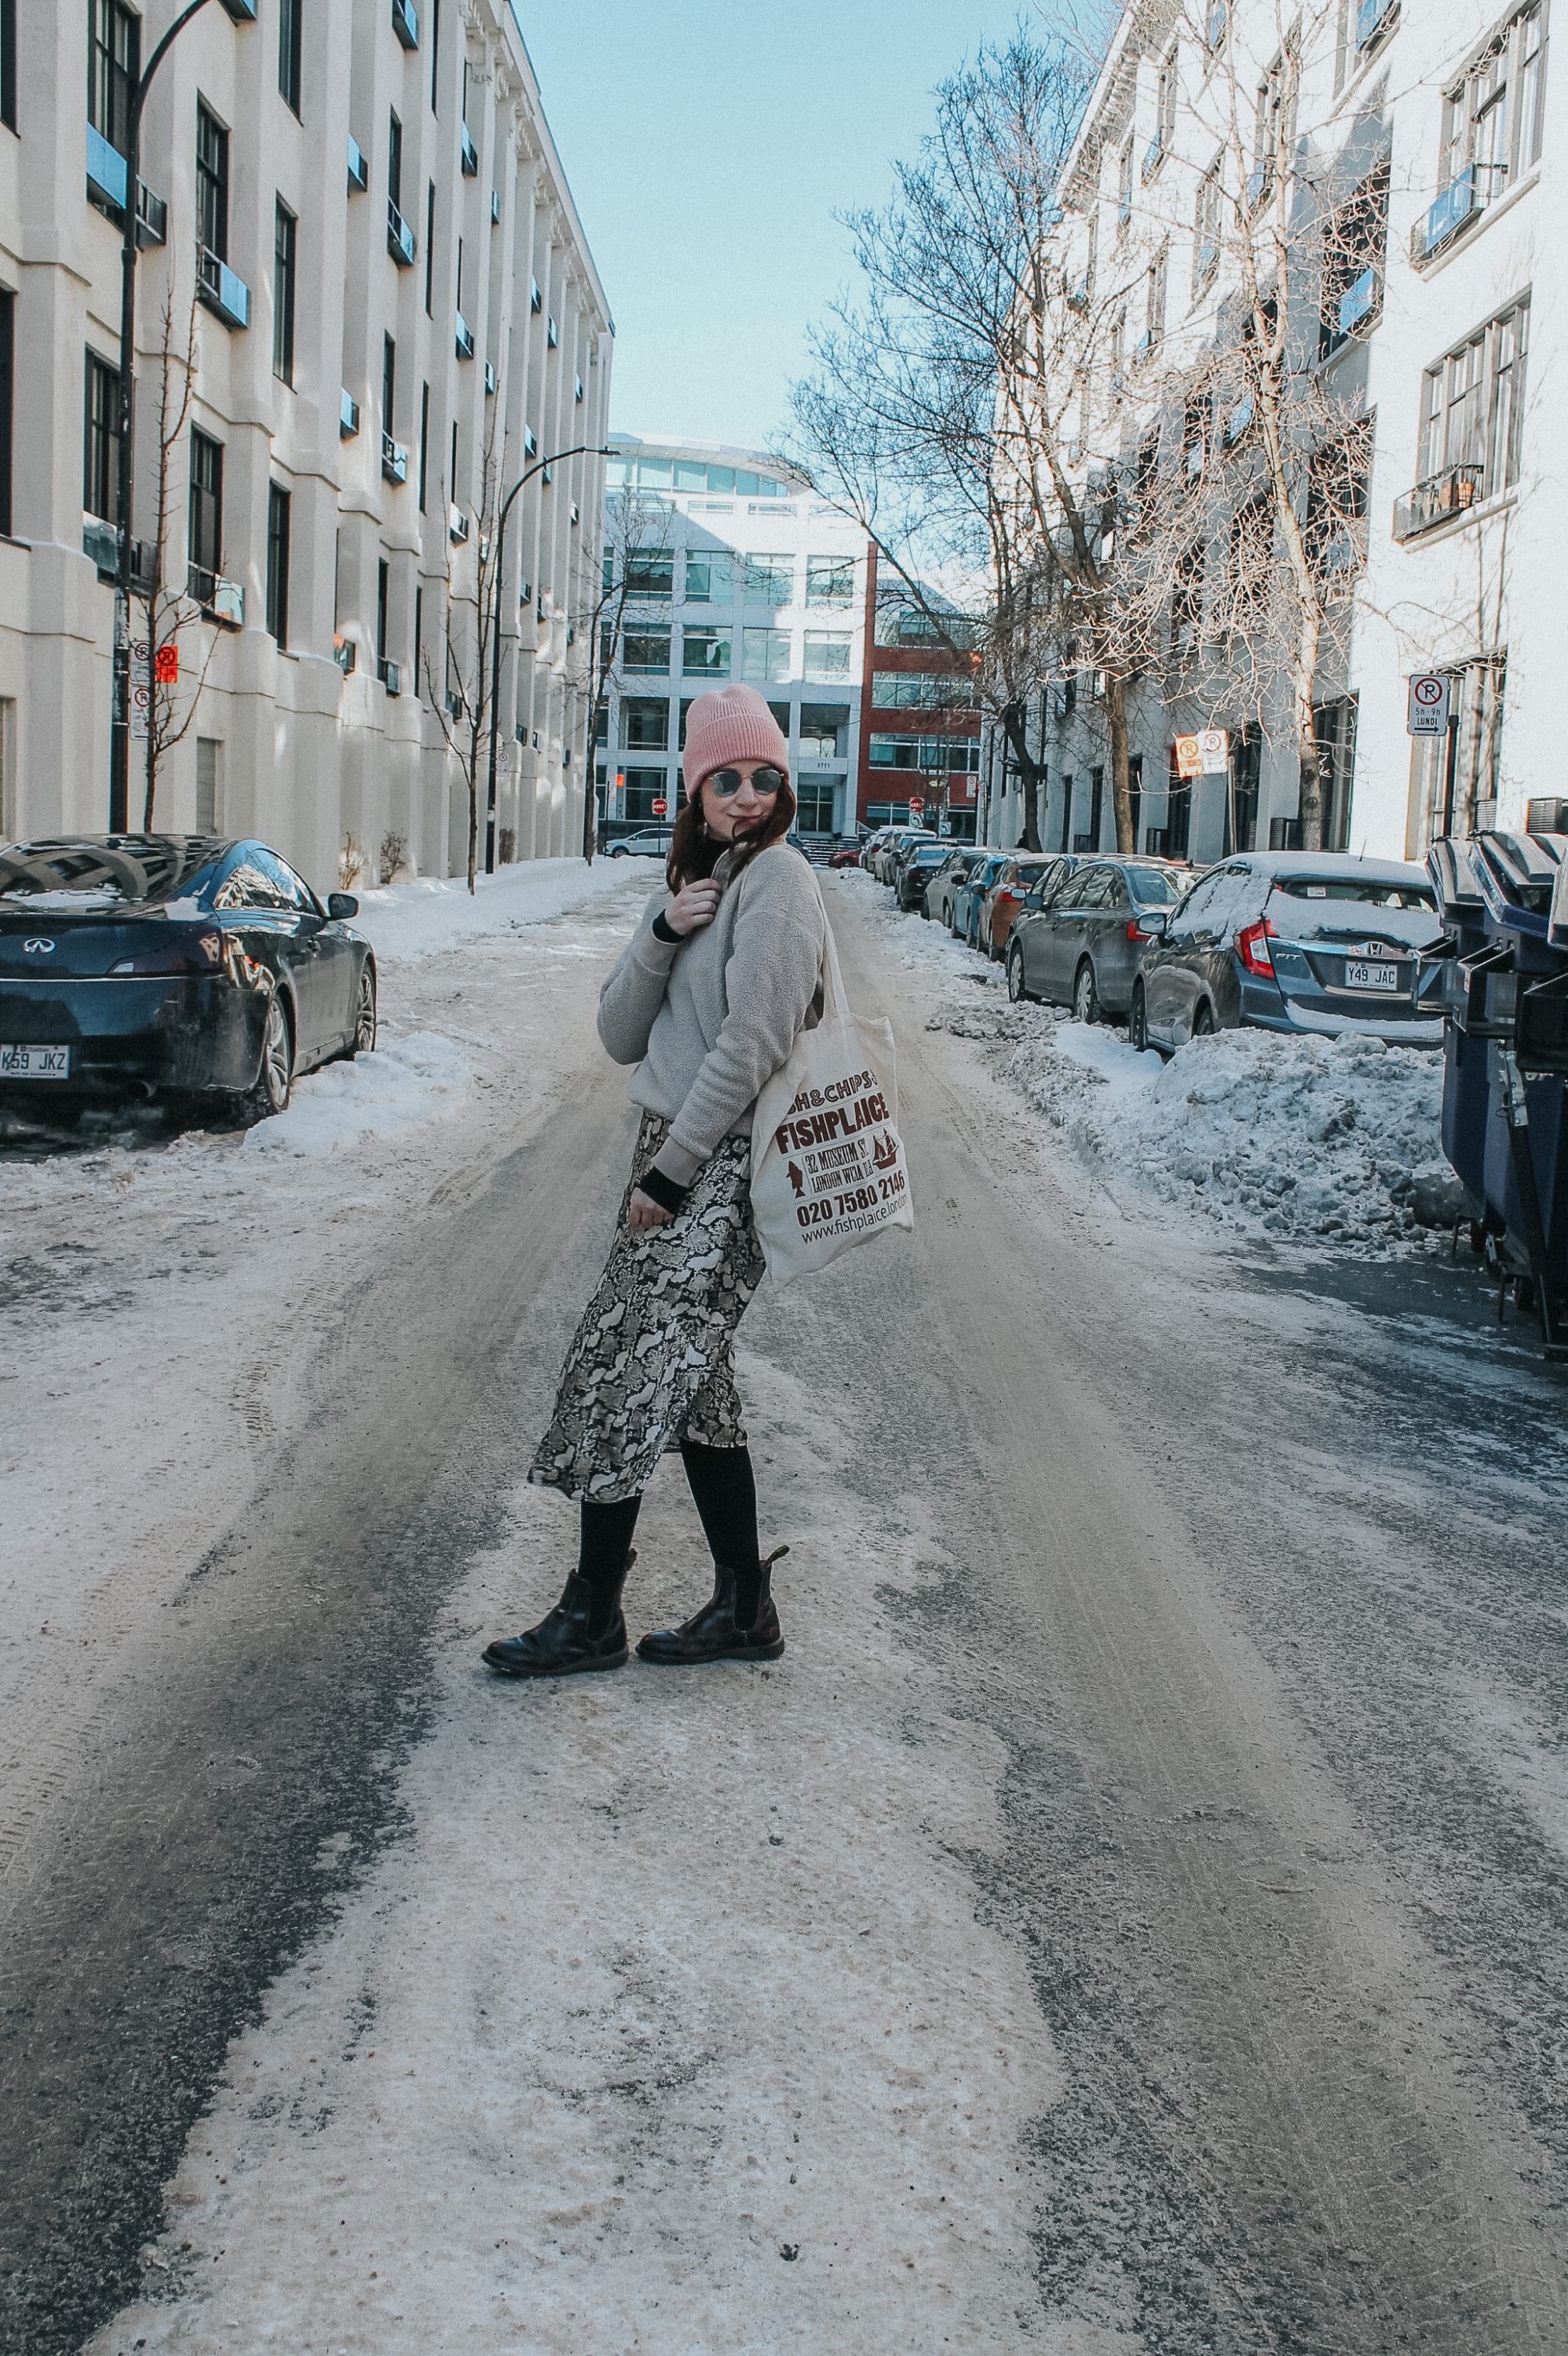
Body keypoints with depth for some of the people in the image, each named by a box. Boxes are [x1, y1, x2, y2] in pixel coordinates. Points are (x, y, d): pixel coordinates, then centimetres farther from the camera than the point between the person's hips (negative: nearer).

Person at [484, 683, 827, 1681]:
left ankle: (593, 1615, 4)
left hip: (721, 1168, -9)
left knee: (628, 1382, -6)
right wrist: (661, 936, -8)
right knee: (692, 1382, 11)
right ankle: (745, 1607, 20)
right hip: (673, 1158, 9)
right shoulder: (696, 884, 16)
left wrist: (668, 1171, -16)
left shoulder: (777, 880, -11)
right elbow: (622, 1036, 9)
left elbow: (750, 1049, -18)